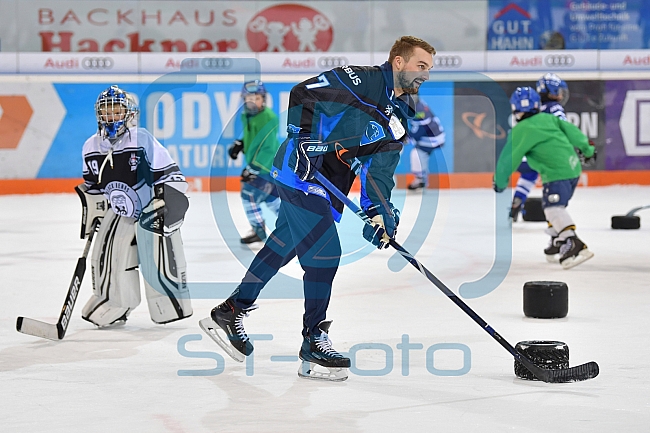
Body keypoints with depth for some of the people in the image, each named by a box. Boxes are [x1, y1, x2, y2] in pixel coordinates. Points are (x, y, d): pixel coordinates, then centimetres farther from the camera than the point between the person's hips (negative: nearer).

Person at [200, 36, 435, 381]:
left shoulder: (397, 123, 13)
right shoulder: (359, 81, -11)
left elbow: (378, 174, 9)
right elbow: (302, 94, -13)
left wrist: (379, 211, -7)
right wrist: (304, 138, -22)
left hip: (328, 188, 9)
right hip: (300, 171, -9)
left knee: (284, 246, 15)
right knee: (325, 252, -11)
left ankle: (230, 313, 28)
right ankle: (314, 343, -4)